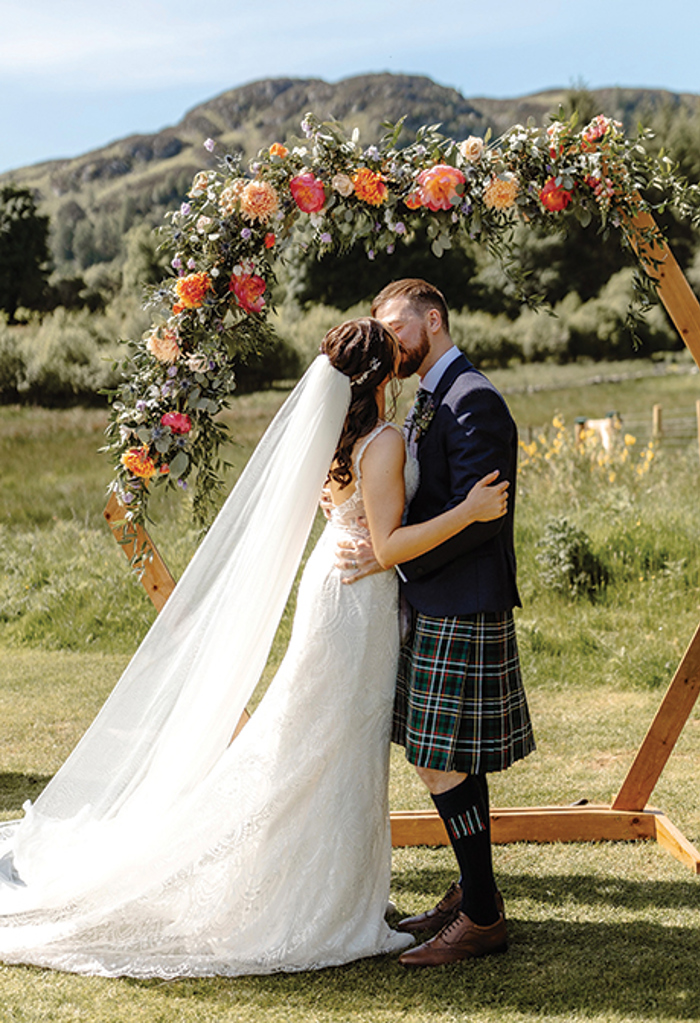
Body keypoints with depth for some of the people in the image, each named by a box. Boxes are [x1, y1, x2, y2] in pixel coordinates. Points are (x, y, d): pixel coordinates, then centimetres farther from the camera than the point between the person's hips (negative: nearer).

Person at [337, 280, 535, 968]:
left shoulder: (473, 401, -15)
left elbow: (478, 515, -21)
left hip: (460, 610, -10)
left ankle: (481, 917, 5)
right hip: (433, 603, 10)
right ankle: (473, 891, 27)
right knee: (447, 759, 16)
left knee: (442, 761, -5)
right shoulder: (429, 402, 17)